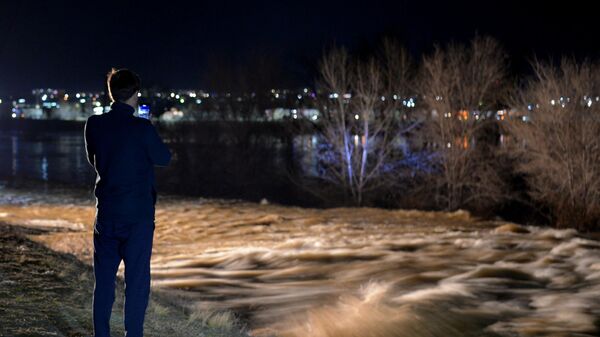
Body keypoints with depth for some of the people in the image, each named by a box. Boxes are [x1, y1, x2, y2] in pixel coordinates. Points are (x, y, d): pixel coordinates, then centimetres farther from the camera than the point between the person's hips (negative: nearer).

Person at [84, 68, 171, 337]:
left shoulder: (94, 126, -1)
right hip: (138, 214, -4)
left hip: (106, 214, 4)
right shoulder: (142, 128, -14)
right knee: (137, 279, 3)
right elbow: (164, 158, 1)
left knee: (104, 279, 12)